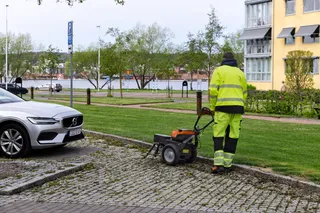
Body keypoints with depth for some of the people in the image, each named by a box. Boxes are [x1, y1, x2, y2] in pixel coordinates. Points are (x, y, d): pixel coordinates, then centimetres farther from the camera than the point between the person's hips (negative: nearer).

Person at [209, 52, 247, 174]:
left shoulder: (219, 71, 5)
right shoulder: (240, 73, 17)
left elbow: (213, 90, -6)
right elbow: (244, 94, 14)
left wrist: (212, 107, 3)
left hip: (223, 107, -3)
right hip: (237, 107, 3)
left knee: (218, 135, 1)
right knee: (232, 136, 8)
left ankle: (218, 164, -10)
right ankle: (227, 165, 9)